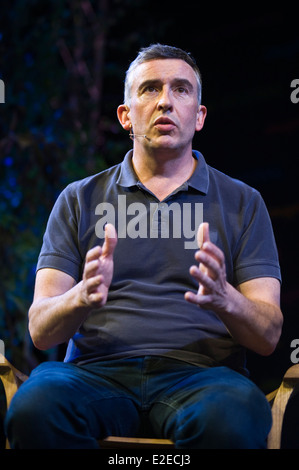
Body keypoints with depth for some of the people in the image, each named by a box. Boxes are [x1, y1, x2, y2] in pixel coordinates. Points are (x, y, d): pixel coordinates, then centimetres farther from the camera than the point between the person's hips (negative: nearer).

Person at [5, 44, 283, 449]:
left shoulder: (242, 202, 15)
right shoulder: (80, 200, 16)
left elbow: (268, 336, 6)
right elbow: (41, 331, 7)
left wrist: (224, 298, -17)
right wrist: (83, 297, -17)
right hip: (97, 370, 1)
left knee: (232, 419, -37)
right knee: (33, 408, -33)